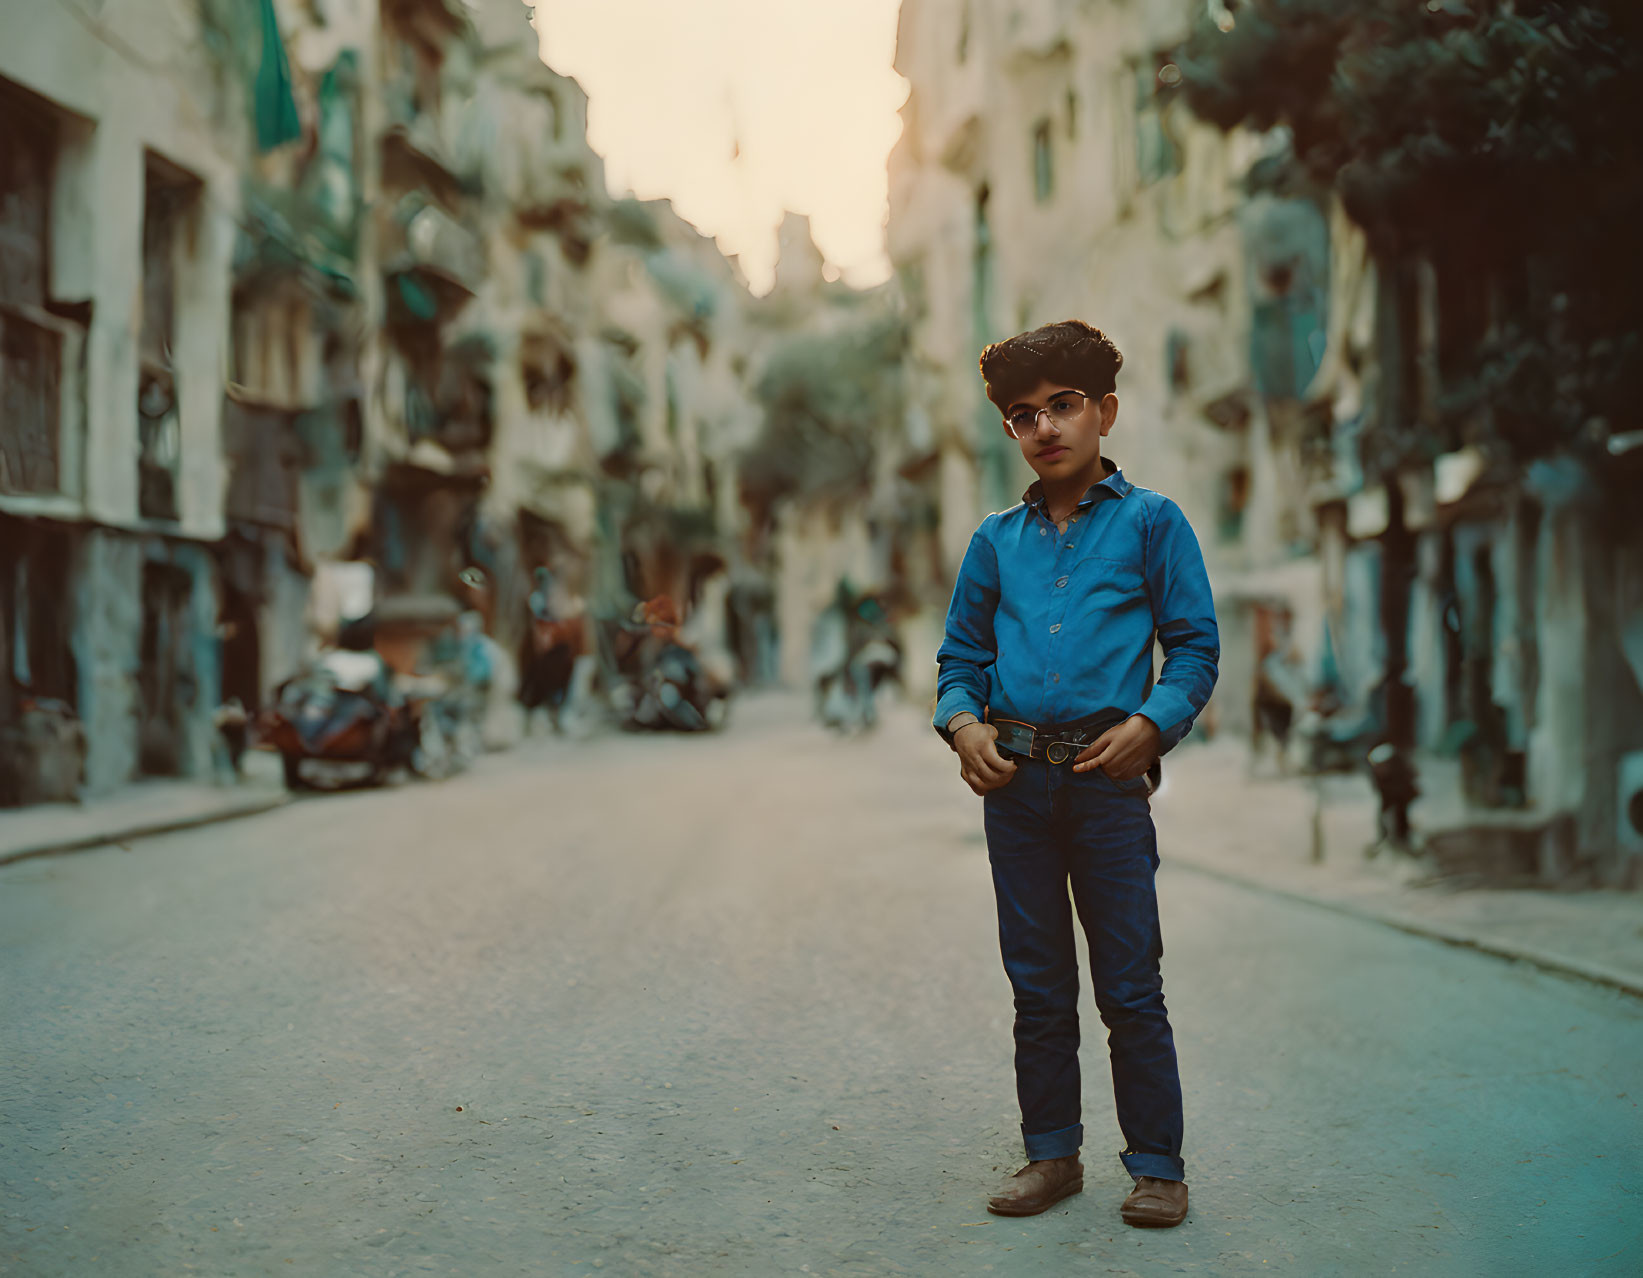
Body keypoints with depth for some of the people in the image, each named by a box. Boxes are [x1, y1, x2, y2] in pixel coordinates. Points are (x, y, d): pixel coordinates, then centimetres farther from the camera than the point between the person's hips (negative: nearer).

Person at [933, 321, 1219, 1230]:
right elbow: (961, 654, 17)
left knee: (1130, 987, 0)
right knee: (1038, 985, 10)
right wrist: (962, 721, -3)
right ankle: (1052, 1153, 21)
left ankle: (1156, 1164, 11)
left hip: (1108, 779, -3)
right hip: (1015, 780, 3)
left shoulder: (1150, 522, 3)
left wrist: (1150, 722, -13)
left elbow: (1195, 646, 2)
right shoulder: (997, 540, 12)